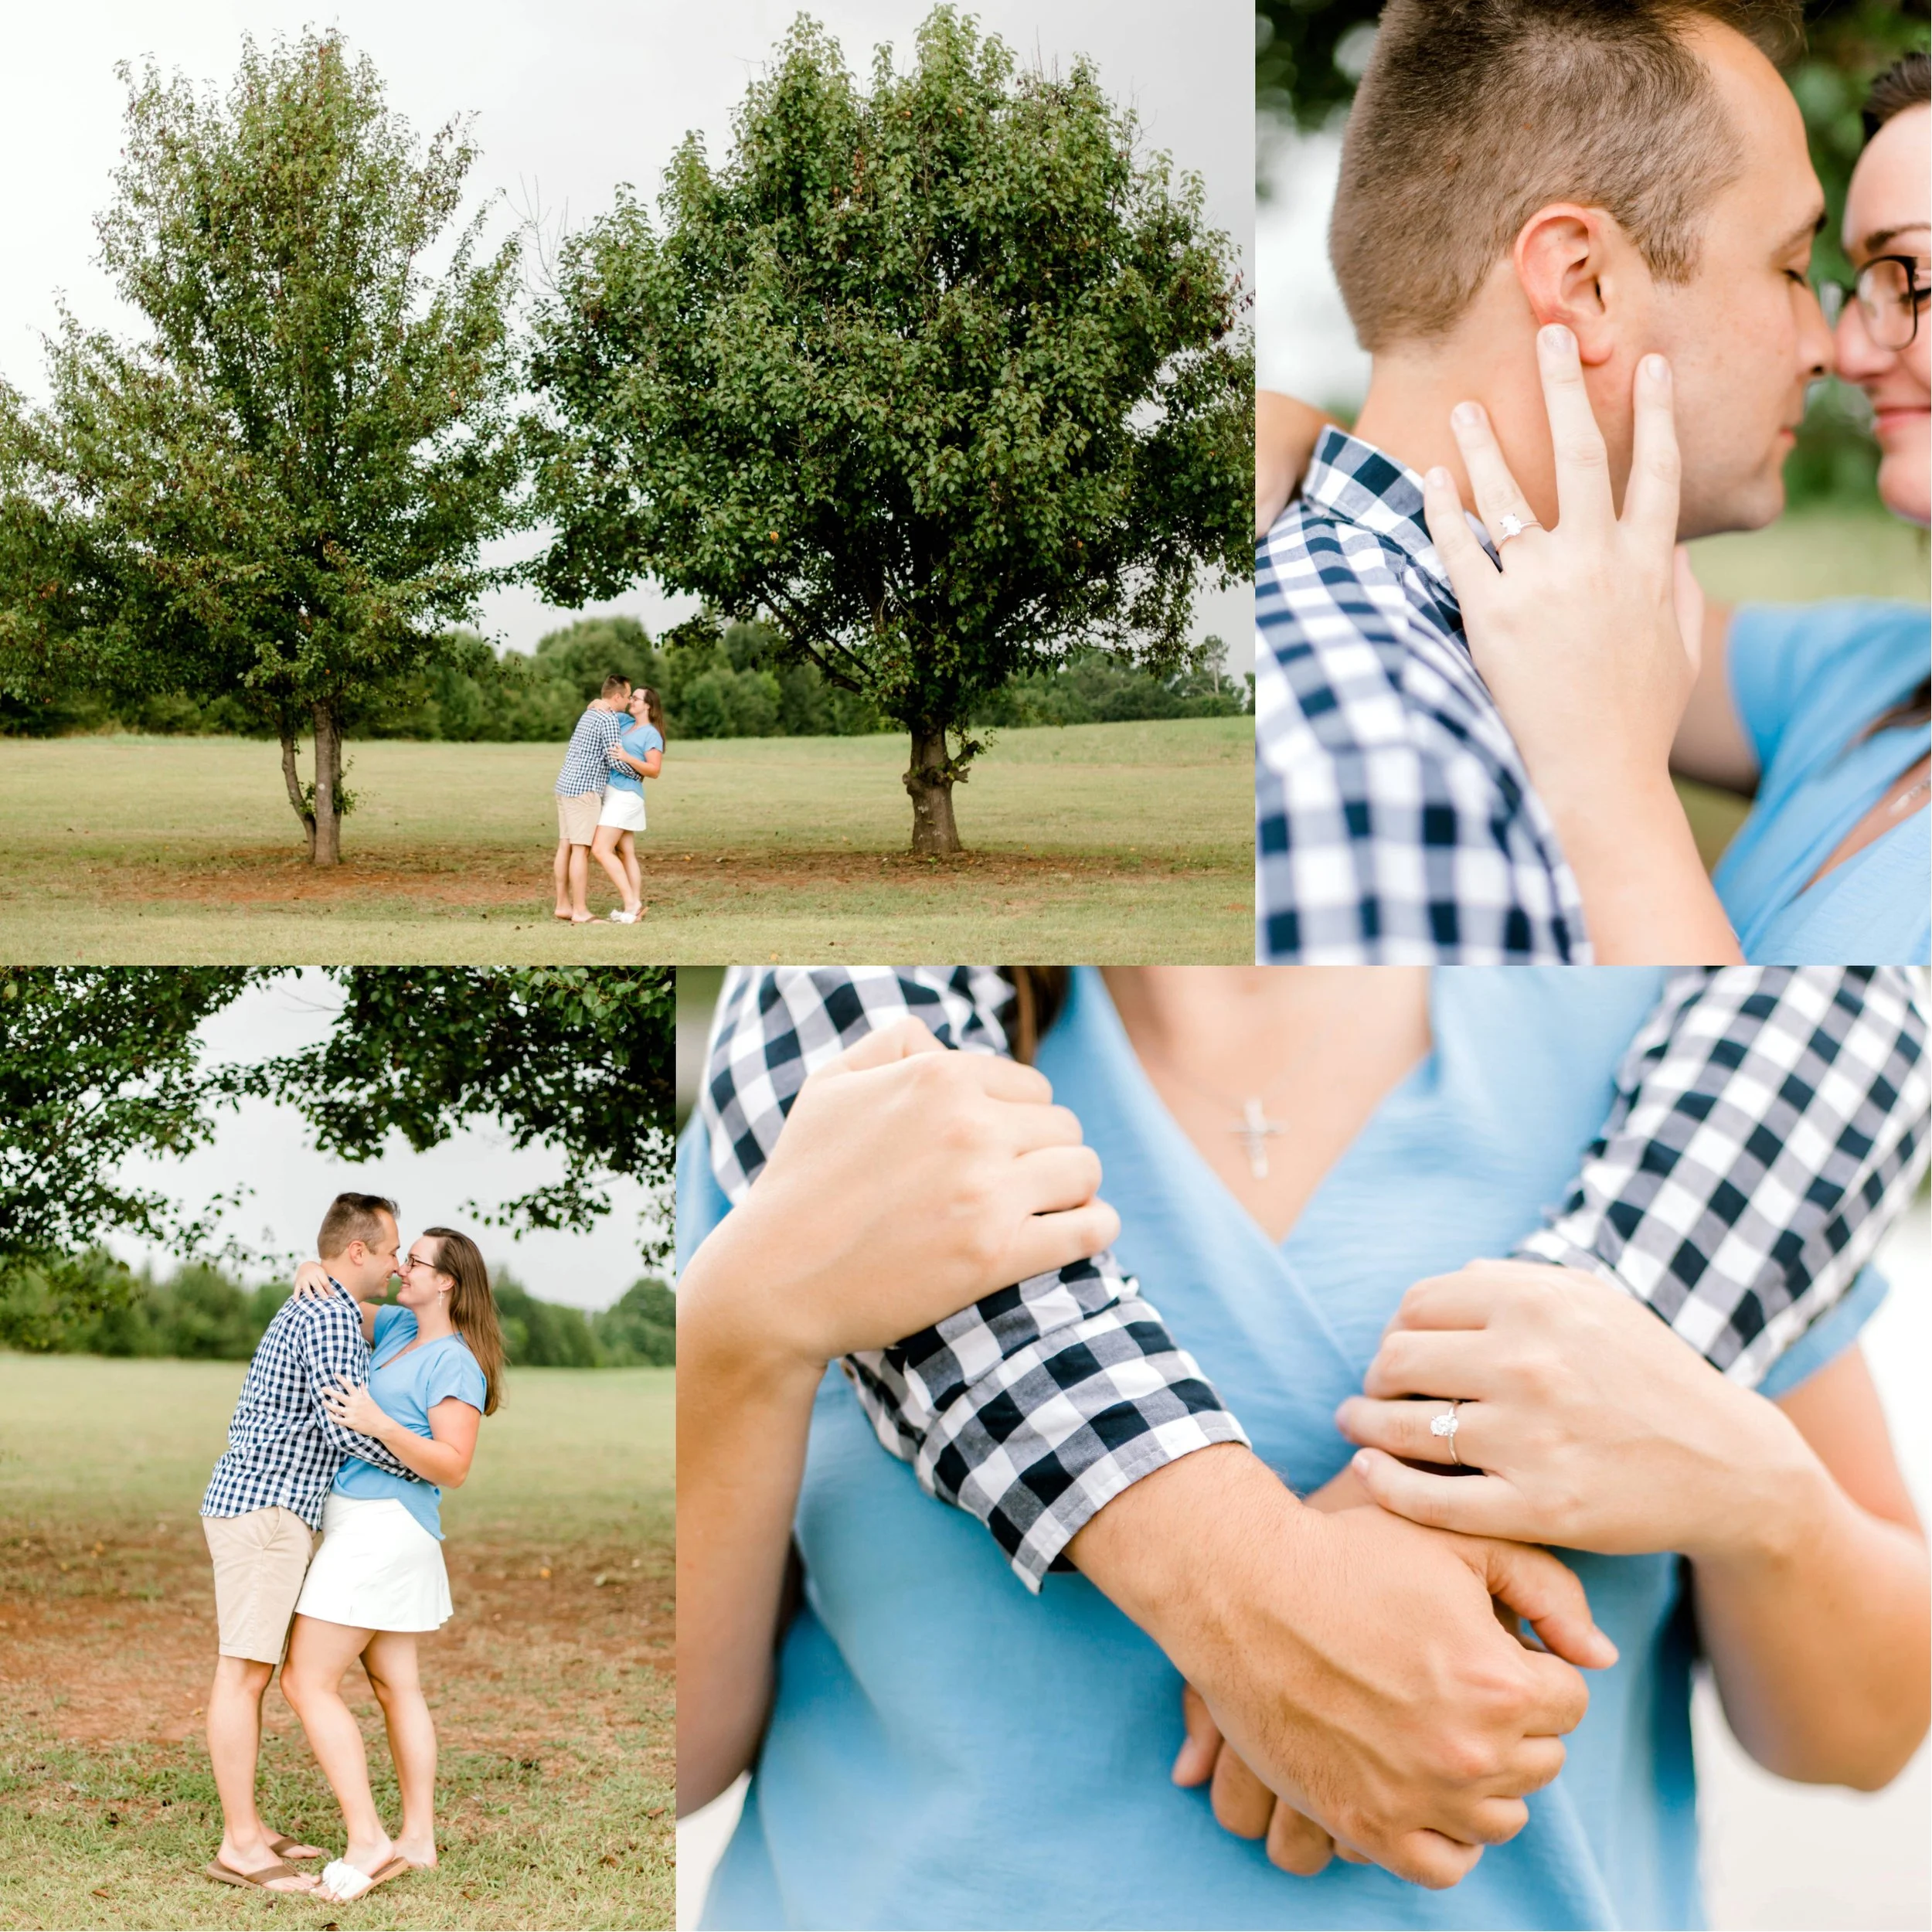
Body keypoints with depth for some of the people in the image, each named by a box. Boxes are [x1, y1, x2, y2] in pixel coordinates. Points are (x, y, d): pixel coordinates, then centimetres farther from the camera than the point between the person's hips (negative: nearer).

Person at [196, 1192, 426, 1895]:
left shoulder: (307, 1308, 20)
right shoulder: (332, 1316, -13)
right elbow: (346, 1426, -19)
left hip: (249, 1504, 10)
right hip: (265, 1509, -10)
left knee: (247, 1671, 11)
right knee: (245, 1672, -9)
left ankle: (246, 1829, 16)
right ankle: (240, 1849, -8)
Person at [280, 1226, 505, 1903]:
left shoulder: (454, 1364, -14)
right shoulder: (401, 1328, 11)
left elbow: (454, 1466, -20)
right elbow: (333, 1306, 18)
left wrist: (378, 1424, -30)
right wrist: (312, 1273, -5)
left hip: (380, 1525, -10)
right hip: (370, 1527, 10)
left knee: (307, 1683, -9)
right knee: (395, 1683, 11)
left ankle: (366, 1840, -10)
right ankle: (418, 1837, 15)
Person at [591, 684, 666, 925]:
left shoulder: (652, 734, -9)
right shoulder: (627, 724, 14)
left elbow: (654, 770, -17)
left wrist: (627, 758, -29)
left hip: (624, 795, -9)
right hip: (614, 794, 9)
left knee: (600, 850, -15)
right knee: (626, 854, 6)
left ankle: (631, 902, -13)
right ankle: (635, 908, 5)